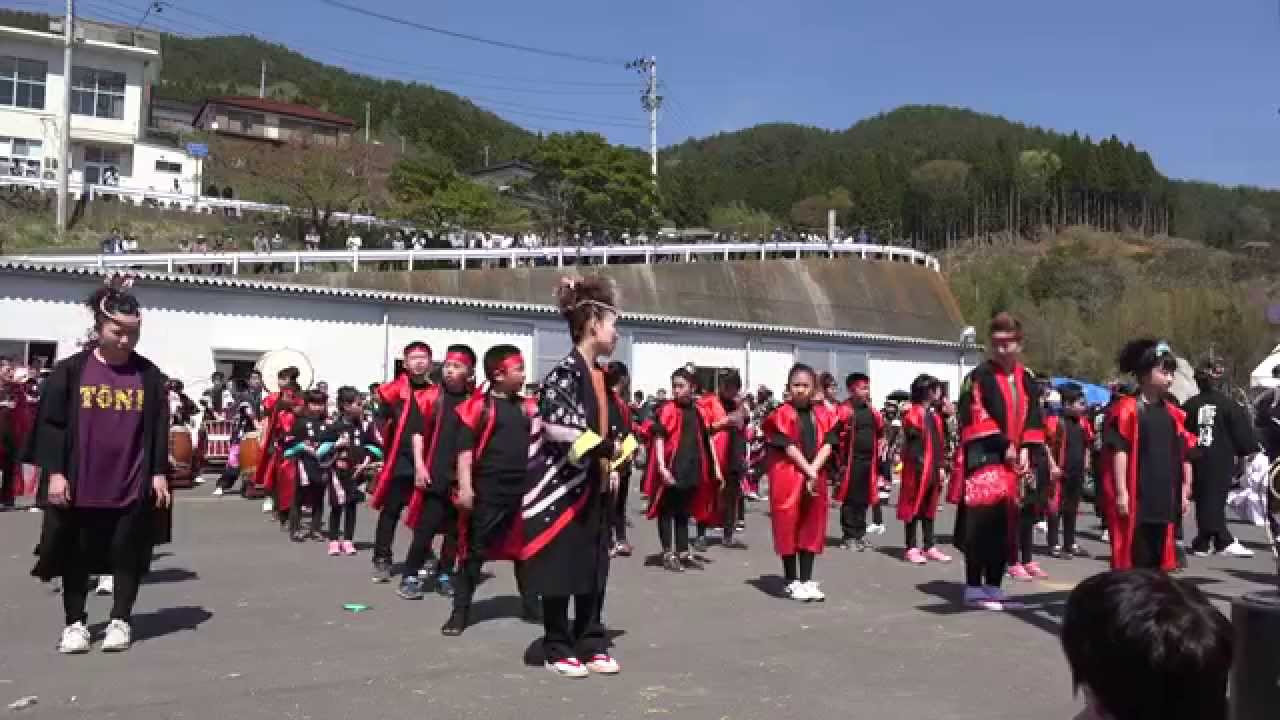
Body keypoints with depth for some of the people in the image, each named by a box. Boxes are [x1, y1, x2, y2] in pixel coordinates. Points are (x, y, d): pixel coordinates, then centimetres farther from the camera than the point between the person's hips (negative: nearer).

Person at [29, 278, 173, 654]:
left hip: (133, 485, 0)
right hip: (80, 483, 0)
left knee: (127, 553, 7)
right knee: (76, 554, 9)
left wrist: (159, 473, 0)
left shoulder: (149, 375, 1)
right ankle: (75, 623, 22)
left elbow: (159, 428, 4)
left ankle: (120, 620, 21)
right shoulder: (70, 370, -3)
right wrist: (54, 471, -7)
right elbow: (51, 423, -2)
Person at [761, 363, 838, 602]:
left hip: (816, 478, 4)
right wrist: (807, 471, -17)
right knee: (788, 527, 1)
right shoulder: (781, 414, -6)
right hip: (787, 478, -4)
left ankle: (807, 580, 16)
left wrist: (814, 470, -15)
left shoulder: (823, 415, 7)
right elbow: (788, 446, -12)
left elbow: (827, 444, -2)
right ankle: (792, 581, 11)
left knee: (812, 527, 7)